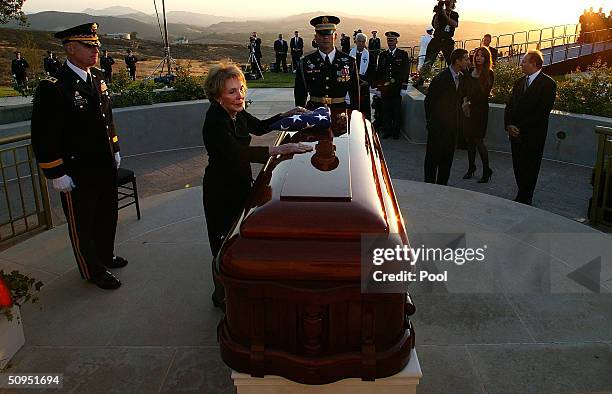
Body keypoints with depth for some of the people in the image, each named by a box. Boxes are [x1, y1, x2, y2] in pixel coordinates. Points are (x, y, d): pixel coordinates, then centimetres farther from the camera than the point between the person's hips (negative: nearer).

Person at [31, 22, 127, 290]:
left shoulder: (98, 78, 3)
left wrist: (115, 150, 17)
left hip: (106, 167, 7)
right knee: (83, 225, 12)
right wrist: (56, 174, -16)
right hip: (77, 174, -7)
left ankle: (105, 256, 46)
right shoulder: (52, 88, -19)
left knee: (107, 215, 23)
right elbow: (43, 136, -18)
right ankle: (93, 271, 32)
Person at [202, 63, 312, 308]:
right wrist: (280, 149, -50)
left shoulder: (236, 113, -2)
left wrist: (287, 115, 5)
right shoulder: (215, 122, -29)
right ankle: (222, 296, 29)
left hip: (240, 183, 9)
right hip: (221, 190, -8)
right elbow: (238, 153, -43)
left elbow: (259, 127, 16)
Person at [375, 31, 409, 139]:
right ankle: (387, 130, 13)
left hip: (397, 87, -2)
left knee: (397, 110, 2)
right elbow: (379, 71, 11)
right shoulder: (382, 55, 13)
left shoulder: (403, 54, 4)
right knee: (386, 110, 4)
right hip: (385, 88, 2)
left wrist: (395, 80, -9)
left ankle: (396, 132, 11)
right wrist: (380, 84, 1)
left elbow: (405, 71, 1)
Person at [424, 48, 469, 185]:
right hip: (438, 124, -7)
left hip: (452, 124, 7)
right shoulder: (441, 77, -15)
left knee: (448, 157, 11)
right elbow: (429, 99, -9)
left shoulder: (461, 77, 7)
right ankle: (429, 184, 12)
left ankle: (442, 184, 20)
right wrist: (429, 120, -3)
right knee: (433, 156, 2)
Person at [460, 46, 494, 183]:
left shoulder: (489, 74, -4)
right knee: (469, 139, 8)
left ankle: (486, 170, 6)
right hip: (467, 109, 5)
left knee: (478, 140, -5)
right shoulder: (469, 72, 9)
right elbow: (462, 90, 8)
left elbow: (484, 95, -7)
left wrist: (469, 102, -8)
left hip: (480, 110, -5)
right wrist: (464, 101, -9)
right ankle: (471, 167, 22)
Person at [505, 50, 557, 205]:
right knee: (518, 167, 10)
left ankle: (525, 200, 12)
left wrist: (521, 128, -16)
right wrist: (509, 125, -6)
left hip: (533, 136, -6)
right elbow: (509, 106, 11)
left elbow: (543, 111, -14)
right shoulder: (519, 82, 13)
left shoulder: (548, 83, -8)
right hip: (516, 134, 6)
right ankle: (523, 196, 24)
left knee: (530, 169, 2)